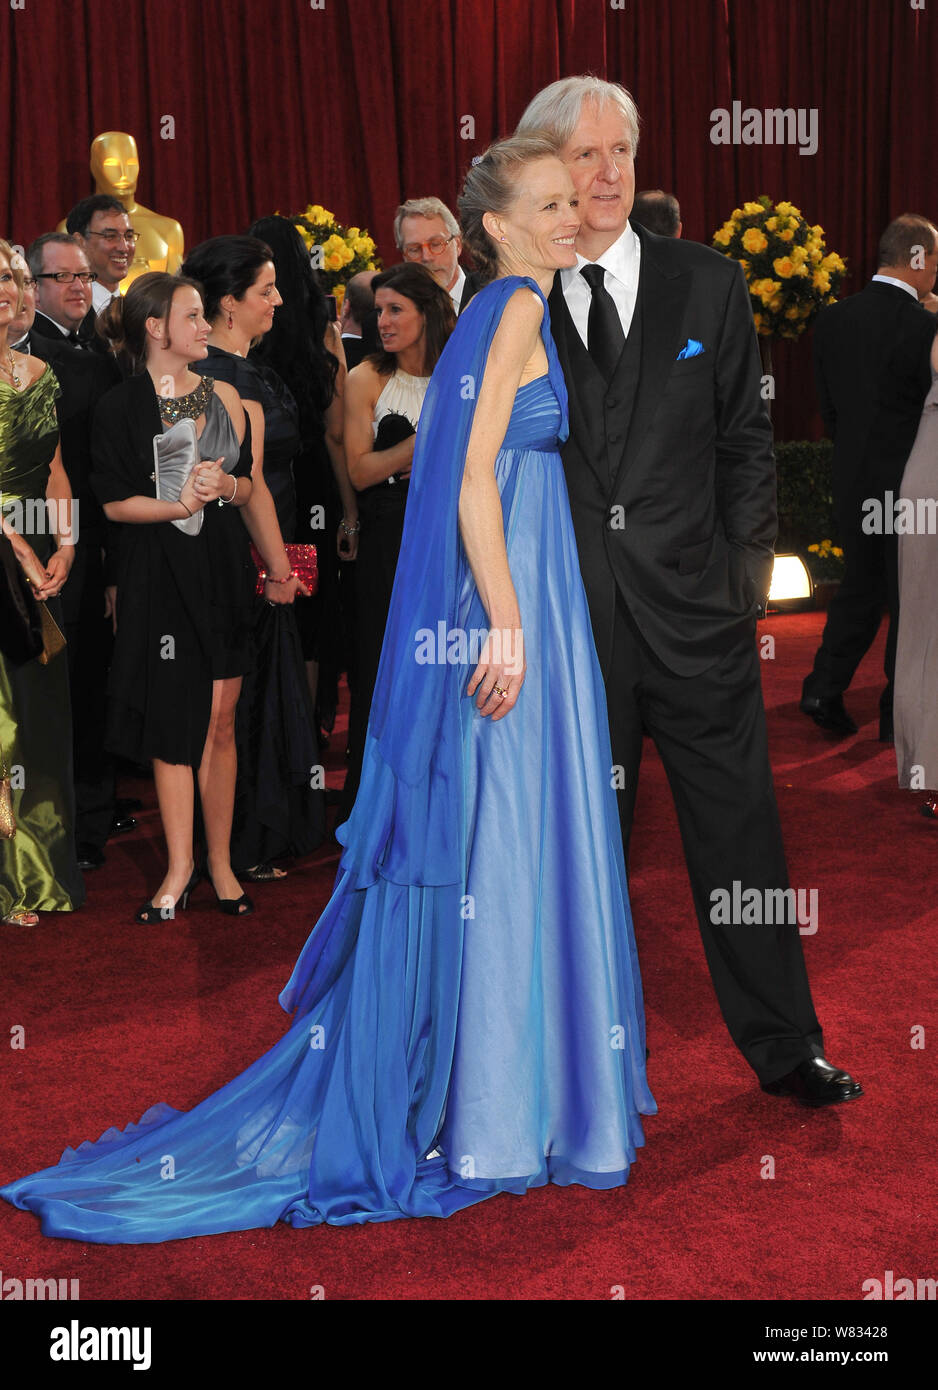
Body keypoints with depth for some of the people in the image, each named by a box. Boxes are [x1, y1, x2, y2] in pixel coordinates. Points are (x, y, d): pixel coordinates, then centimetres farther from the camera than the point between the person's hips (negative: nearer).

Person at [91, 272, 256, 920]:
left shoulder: (223, 396, 11)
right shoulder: (120, 406, -1)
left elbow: (248, 485, 14)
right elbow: (116, 503, -4)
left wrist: (224, 487, -8)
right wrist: (182, 504, -18)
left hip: (225, 568, 3)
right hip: (159, 573, -3)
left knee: (220, 722, 3)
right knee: (174, 724, 0)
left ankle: (220, 861, 12)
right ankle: (180, 867, 10)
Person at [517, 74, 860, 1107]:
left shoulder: (709, 285, 5)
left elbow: (745, 440, 9)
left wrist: (746, 563, 1)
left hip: (693, 608, 1)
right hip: (565, 619, 0)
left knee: (741, 835, 7)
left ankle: (783, 1046, 22)